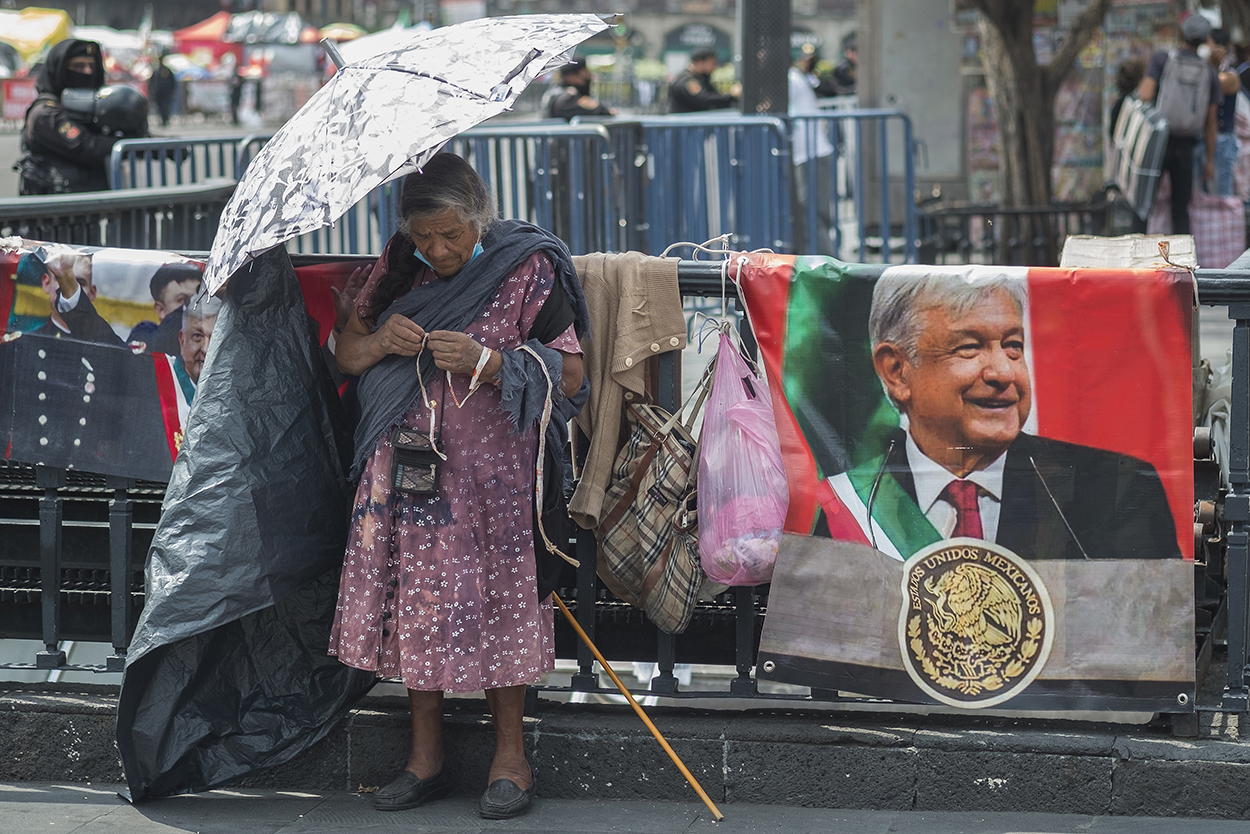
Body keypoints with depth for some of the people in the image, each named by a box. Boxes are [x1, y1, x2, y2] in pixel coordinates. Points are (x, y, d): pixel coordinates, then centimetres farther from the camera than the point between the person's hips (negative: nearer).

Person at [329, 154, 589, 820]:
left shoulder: (528, 269, -6)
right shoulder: (399, 264, 7)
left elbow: (568, 377, -8)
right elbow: (344, 353, 13)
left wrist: (486, 361, -20)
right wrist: (381, 342, -10)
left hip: (491, 471, -4)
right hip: (405, 464, 4)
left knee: (492, 605, -3)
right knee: (415, 605, 4)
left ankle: (510, 758, 11)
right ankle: (425, 760, 16)